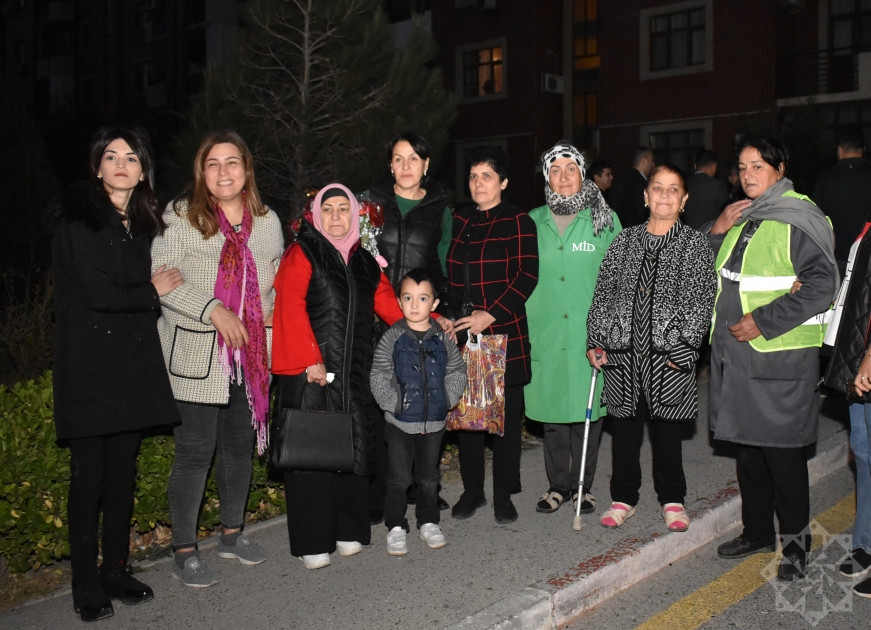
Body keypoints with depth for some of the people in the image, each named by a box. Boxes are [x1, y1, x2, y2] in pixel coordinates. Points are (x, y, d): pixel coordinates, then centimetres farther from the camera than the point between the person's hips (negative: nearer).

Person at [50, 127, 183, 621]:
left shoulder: (143, 222, 14)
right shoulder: (77, 214, -6)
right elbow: (95, 292, -13)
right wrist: (152, 291, -3)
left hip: (133, 359, 6)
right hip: (89, 361, -5)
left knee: (124, 470, 10)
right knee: (90, 473, 0)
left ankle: (117, 570, 23)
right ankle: (86, 585, 12)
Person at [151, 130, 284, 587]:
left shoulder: (266, 220, 10)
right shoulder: (180, 216, -5)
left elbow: (279, 274, 21)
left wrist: (275, 309, 3)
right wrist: (212, 310, -19)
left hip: (253, 355, 5)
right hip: (197, 355, -5)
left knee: (241, 445, 15)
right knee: (195, 452, -1)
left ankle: (232, 532, 33)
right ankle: (184, 550, 14)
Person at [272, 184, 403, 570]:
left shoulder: (364, 261, 18)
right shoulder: (303, 253, 0)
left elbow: (389, 304, 19)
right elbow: (291, 307, -11)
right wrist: (310, 360, -19)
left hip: (354, 374, 5)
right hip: (310, 372, -5)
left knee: (354, 448, 6)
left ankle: (349, 532, 20)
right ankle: (313, 542, 8)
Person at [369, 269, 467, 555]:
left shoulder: (443, 339, 1)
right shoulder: (392, 338, -6)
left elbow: (457, 372, 8)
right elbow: (378, 377, -6)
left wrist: (447, 400, -2)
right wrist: (393, 403, -13)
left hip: (434, 421, 2)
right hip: (400, 422, -2)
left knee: (429, 476, 15)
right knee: (399, 477, 4)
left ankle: (428, 522, 31)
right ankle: (396, 526, 19)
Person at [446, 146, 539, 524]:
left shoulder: (518, 222, -2)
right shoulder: (458, 222, 12)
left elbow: (526, 276, -10)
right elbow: (444, 274, 17)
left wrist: (490, 314, -18)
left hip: (505, 333, -4)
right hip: (461, 334, 4)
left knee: (506, 413, 4)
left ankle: (503, 494, 18)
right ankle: (472, 490, 24)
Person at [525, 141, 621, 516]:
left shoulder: (604, 219, 3)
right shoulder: (533, 222, 8)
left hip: (590, 333, -2)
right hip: (545, 333, 2)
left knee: (587, 408, 4)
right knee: (550, 407, 7)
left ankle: (583, 485, 20)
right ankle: (558, 484, 22)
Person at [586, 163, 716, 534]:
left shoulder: (695, 245, 2)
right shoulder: (624, 242, 9)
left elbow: (702, 299, -4)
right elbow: (603, 293, 9)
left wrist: (683, 347, -11)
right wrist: (596, 341, 1)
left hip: (669, 354, -2)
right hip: (623, 350, 2)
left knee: (667, 426, 8)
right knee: (624, 424, 9)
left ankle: (671, 499, 25)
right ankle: (623, 497, 23)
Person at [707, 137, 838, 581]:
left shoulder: (798, 219, -8)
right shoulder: (740, 217, 16)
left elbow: (821, 283, -16)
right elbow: (709, 274, 21)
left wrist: (764, 321, -19)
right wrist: (719, 231, 4)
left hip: (779, 353, -7)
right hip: (734, 351, 7)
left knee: (781, 447, -1)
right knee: (746, 444, 14)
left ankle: (795, 538, 17)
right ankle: (757, 531, 29)